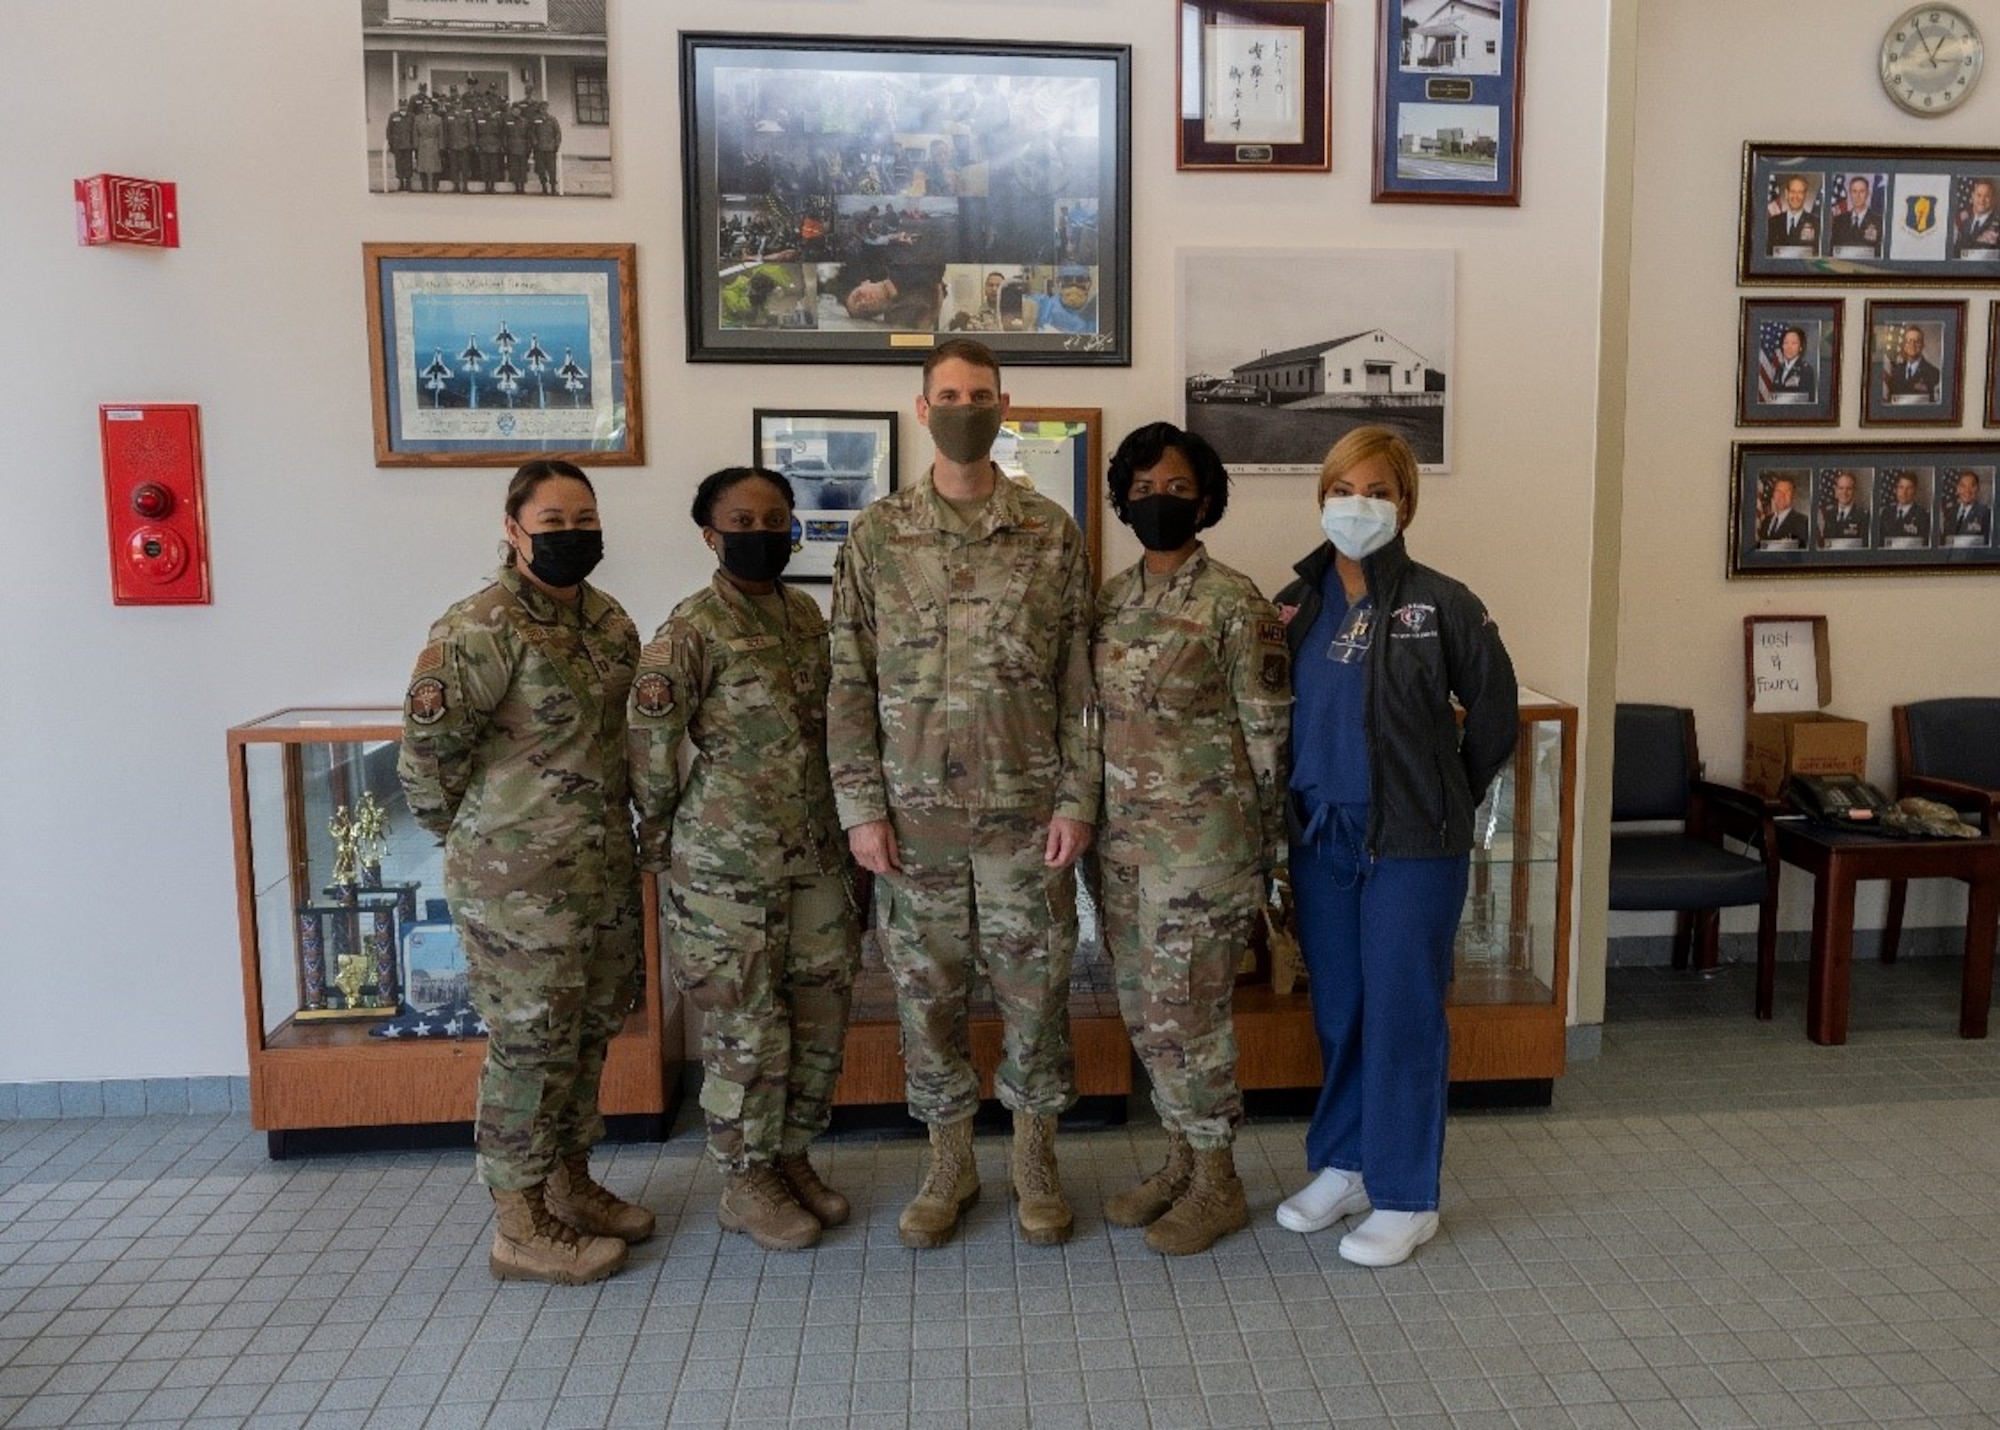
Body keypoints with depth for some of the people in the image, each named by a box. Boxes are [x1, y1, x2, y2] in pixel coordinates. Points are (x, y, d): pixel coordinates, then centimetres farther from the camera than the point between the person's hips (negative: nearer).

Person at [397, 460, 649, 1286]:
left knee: (588, 1032, 18)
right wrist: (473, 831, -6)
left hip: (604, 868, 8)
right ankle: (520, 1229, 18)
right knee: (531, 1044, 2)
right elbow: (425, 746, -17)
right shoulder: (481, 629, -17)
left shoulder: (607, 621, 8)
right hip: (519, 878, -8)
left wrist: (626, 827, 14)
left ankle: (571, 1187, 36)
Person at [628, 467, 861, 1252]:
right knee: (749, 1027, 5)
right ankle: (746, 1184, 24)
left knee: (821, 1013, 13)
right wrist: (663, 842, -4)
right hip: (730, 863, -7)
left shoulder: (806, 614, 7)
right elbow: (650, 745, -13)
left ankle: (792, 1158, 33)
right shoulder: (690, 631, -14)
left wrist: (845, 825, 14)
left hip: (815, 854, 7)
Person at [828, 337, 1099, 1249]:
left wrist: (1077, 798, -4)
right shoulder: (876, 536, 2)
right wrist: (861, 807, -4)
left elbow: (1079, 680, 2)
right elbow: (849, 684, 1)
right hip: (916, 808, 1)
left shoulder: (1052, 534, 1)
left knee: (1034, 986, 8)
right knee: (927, 988, 10)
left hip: (1026, 808, 0)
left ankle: (1035, 1162, 28)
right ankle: (950, 1164, 29)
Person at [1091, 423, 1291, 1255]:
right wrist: (1101, 822, 13)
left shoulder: (1235, 603, -10)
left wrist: (1264, 851, -7)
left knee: (1188, 1010, 0)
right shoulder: (1111, 599, 8)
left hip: (1202, 836, -6)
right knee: (1145, 1008, 14)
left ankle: (1218, 1185, 20)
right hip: (1123, 834, 7)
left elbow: (1268, 734, -8)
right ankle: (1181, 1160, 32)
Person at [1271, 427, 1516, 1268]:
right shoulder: (1295, 607, 4)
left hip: (1413, 844, -4)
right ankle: (1343, 1165, 32)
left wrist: (1448, 801, 4)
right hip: (1321, 836, 5)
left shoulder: (1441, 605, -8)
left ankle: (1406, 1197, 18)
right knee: (1336, 1009, 15)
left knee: (1402, 1012, 3)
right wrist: (1297, 807, 8)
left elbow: (1494, 715, 0)